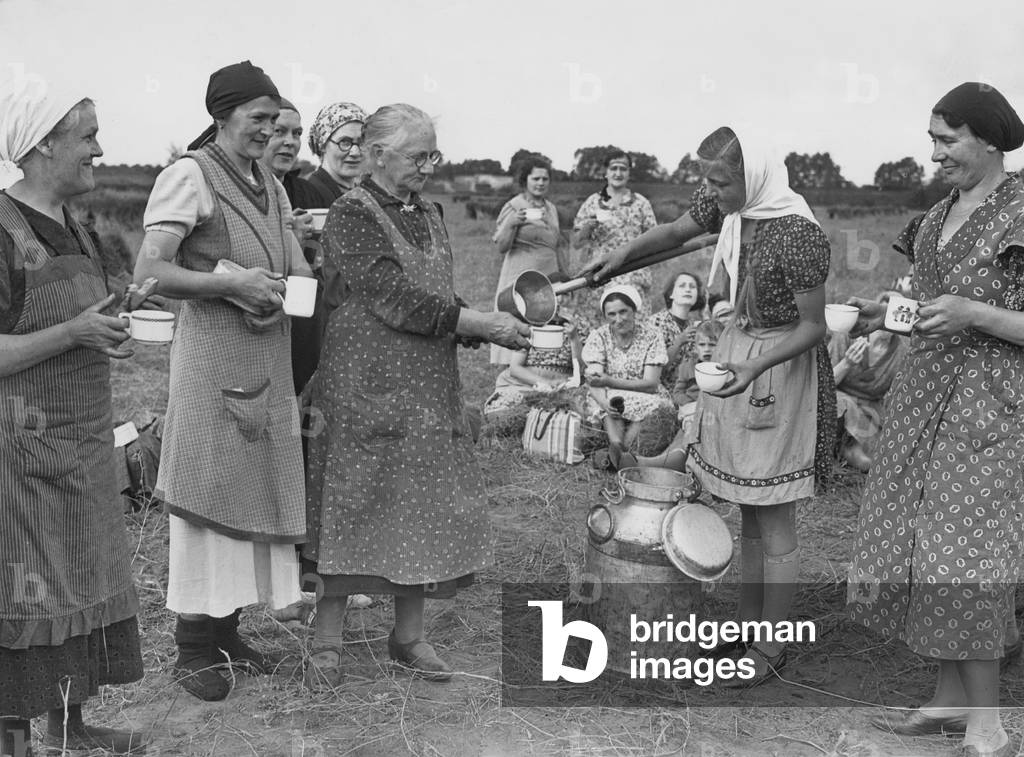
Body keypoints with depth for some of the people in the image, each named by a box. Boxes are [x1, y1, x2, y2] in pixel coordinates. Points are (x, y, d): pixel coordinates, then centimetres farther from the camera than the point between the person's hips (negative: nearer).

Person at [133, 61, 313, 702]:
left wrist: (293, 282, -3)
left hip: (269, 354, 8)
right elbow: (149, 271, -16)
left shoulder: (270, 184, 15)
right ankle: (193, 648, 8)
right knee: (208, 491, -3)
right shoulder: (189, 176, -8)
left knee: (254, 488, 11)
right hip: (212, 349, -8)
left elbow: (299, 273, 19)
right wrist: (232, 284, -19)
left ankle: (227, 631, 23)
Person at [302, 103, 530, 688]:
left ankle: (409, 634, 21)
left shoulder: (429, 216, 14)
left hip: (430, 392, 7)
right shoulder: (352, 215, -9)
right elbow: (397, 299, -18)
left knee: (425, 510, 8)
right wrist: (486, 325, -18)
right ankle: (328, 642, 12)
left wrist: (492, 330, -4)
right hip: (366, 388, -7)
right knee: (354, 508, 0)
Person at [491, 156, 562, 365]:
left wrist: (564, 275, 23)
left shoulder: (551, 208, 14)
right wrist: (511, 223, -24)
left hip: (549, 277, 6)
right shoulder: (513, 206, -4)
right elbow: (501, 247, -8)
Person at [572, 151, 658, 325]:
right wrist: (588, 226, -8)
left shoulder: (641, 203, 9)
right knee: (593, 329, -5)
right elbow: (577, 243, 10)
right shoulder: (592, 202, 10)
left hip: (631, 277, 0)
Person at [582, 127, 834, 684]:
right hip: (736, 344, 7)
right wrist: (622, 255, 8)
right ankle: (747, 625, 28)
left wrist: (752, 369, -29)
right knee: (749, 510, 15)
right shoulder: (727, 203, -4)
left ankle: (773, 646, 16)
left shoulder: (797, 233, -26)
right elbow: (676, 231, 18)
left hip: (781, 364, -7)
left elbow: (812, 327, -19)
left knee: (773, 518, 2)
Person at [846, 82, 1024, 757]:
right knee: (922, 546, 8)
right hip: (927, 394, 8)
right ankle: (950, 697, 20)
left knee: (965, 553, -8)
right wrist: (883, 316, 4)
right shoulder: (944, 213, 13)